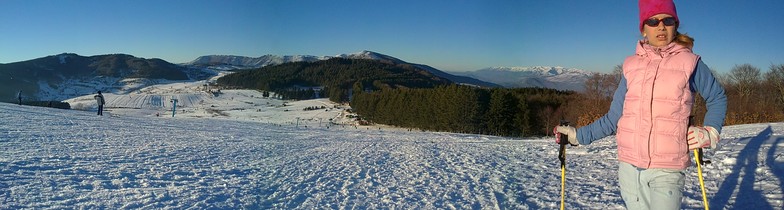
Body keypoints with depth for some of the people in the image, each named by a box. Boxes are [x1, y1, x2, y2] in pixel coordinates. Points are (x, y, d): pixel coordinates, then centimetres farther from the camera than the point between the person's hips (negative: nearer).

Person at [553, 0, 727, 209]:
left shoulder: (689, 62, 1)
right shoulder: (632, 65, 7)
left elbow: (717, 97, 14)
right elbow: (614, 117, 11)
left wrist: (710, 132, 0)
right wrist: (578, 135, 8)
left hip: (667, 170, -3)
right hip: (629, 167, 3)